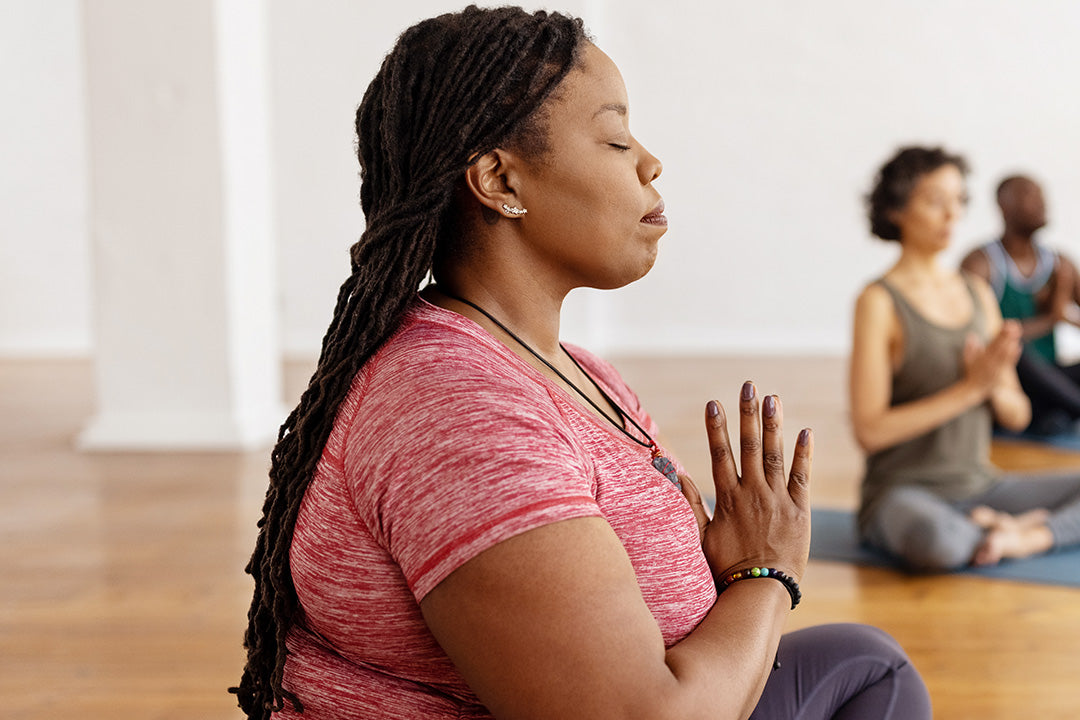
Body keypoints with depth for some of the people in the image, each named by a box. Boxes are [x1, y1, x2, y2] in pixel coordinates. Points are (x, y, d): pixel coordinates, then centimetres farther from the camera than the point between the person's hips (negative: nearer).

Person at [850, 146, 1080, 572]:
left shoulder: (979, 294, 10)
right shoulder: (879, 302, -9)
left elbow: (1018, 416, 12)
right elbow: (869, 430, -16)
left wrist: (995, 384, -12)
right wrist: (969, 388, -19)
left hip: (979, 487, 6)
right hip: (903, 492, -6)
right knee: (936, 542, -40)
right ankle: (1010, 532, -12)